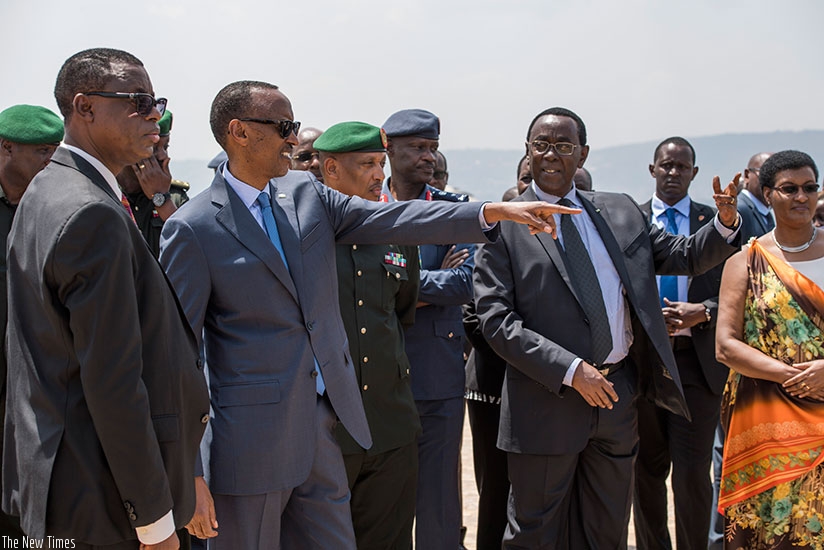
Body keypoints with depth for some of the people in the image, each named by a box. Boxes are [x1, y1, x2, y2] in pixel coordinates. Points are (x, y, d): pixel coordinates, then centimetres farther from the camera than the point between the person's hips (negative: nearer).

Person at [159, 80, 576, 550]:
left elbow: (390, 219, 2)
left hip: (325, 429, 6)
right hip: (252, 443, -6)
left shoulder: (306, 193, 8)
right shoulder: (193, 229, -10)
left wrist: (494, 211, -9)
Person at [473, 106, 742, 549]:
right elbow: (496, 320, -13)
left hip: (617, 395, 5)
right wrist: (571, 370, -20)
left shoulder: (621, 212, 8)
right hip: (547, 402, -4)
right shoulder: (503, 223, -7)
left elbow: (682, 256, 16)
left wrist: (726, 223, -4)